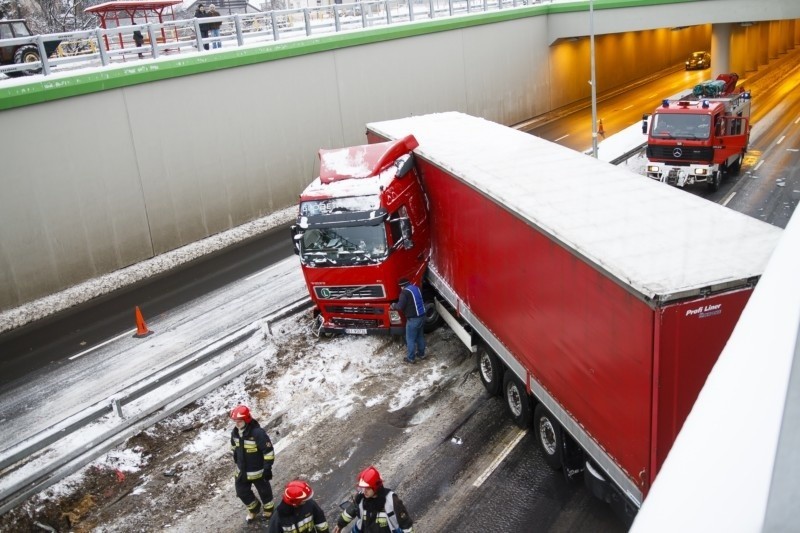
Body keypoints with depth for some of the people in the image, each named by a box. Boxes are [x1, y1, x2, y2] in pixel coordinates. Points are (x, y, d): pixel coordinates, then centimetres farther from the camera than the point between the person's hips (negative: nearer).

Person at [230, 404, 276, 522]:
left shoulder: (258, 433, -30)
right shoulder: (235, 432, -8)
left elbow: (268, 451, -24)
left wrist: (267, 468, -21)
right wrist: (236, 459, 21)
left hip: (258, 471, -6)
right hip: (242, 470, 6)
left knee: (264, 491, 16)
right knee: (242, 492, 17)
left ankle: (268, 508, 44)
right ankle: (253, 509, 44)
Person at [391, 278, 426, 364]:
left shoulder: (405, 292, -15)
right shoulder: (416, 288, 10)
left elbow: (400, 306, -19)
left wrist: (394, 305, 3)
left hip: (413, 318, -8)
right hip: (422, 316, 8)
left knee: (410, 339, 4)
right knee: (420, 336, 23)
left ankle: (411, 358, 11)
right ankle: (421, 354, 34)